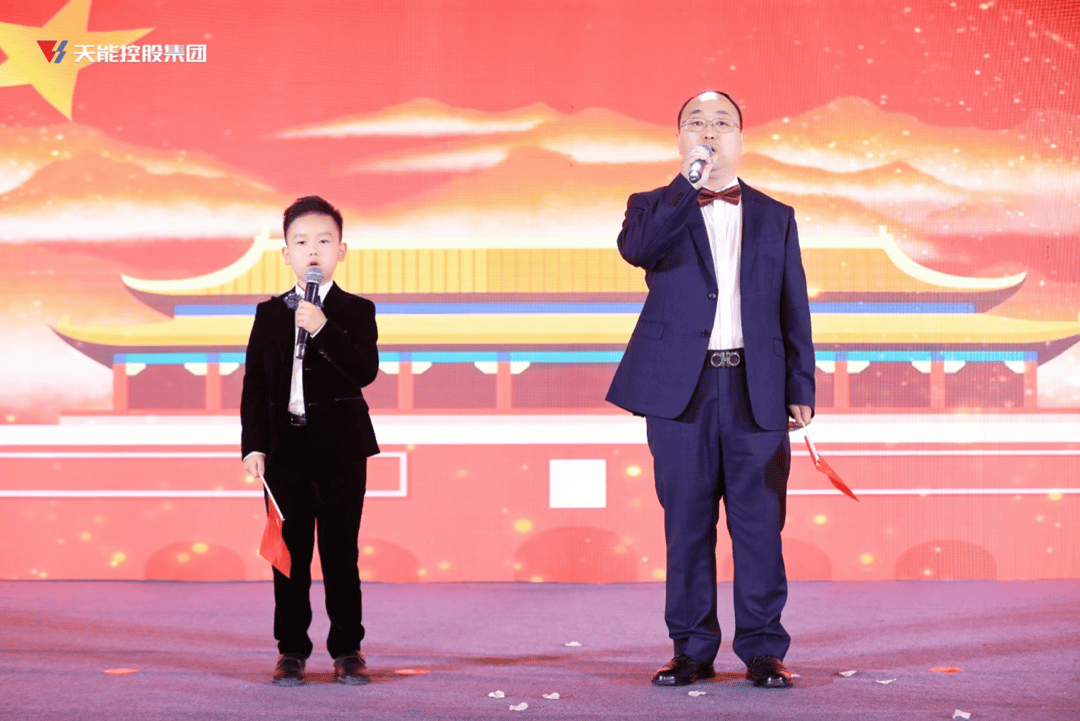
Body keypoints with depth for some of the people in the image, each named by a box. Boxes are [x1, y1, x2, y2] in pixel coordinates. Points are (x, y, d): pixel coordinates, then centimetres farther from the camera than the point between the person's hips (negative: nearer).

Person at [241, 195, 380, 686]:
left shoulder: (357, 311, 2)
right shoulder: (269, 314, 9)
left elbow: (366, 370, -13)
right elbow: (253, 383, 7)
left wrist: (324, 330, -21)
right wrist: (253, 444, -2)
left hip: (341, 447, -2)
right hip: (285, 447, 2)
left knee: (341, 551, 2)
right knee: (289, 552, 5)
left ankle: (347, 648, 10)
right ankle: (292, 649, 13)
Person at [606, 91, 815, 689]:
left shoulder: (775, 217, 14)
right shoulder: (656, 207, 10)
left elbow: (794, 311, 11)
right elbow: (635, 248, -15)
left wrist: (800, 389, 3)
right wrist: (690, 183, -18)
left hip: (757, 390, 1)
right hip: (682, 389, -1)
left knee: (760, 523, -1)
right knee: (686, 523, 3)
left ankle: (762, 649, 6)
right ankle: (692, 649, 12)